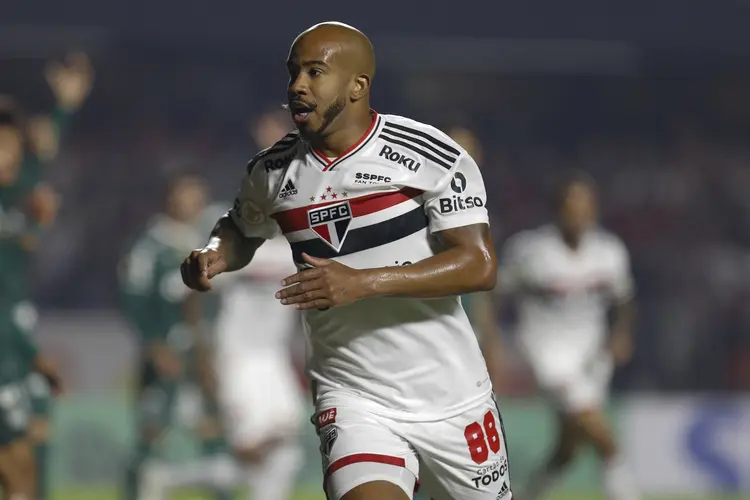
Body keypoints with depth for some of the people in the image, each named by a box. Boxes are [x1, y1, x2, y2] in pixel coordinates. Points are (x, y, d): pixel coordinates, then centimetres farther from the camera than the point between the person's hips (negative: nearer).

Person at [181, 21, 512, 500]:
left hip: (450, 400, -1)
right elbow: (242, 230, 25)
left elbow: (480, 266, -19)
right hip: (352, 401, 1)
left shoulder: (430, 154, -11)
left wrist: (362, 282, -28)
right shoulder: (274, 172, 2)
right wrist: (215, 254, -1)